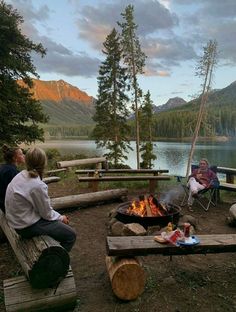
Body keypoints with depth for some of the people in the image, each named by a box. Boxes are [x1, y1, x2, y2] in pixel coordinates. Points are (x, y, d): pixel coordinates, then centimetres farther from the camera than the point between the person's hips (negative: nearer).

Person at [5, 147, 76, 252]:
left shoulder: (21, 176, -2)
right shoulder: (37, 186, -27)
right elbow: (47, 214, -16)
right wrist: (61, 218, 2)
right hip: (28, 227, -9)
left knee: (62, 224, 24)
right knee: (70, 235, -5)